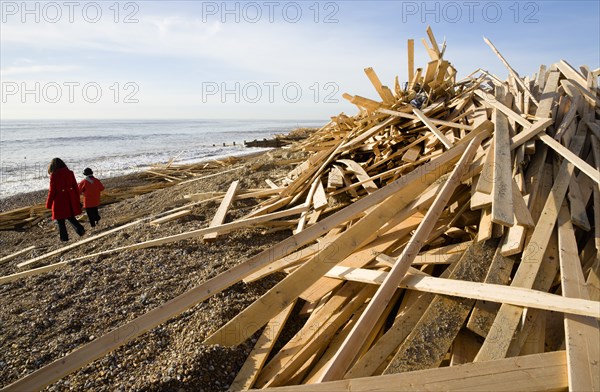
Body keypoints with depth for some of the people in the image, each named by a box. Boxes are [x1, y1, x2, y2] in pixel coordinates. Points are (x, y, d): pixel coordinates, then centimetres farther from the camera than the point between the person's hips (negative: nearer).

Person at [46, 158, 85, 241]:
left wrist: (49, 204, 1)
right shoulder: (69, 173, 2)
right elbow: (75, 187, 6)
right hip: (70, 200, 5)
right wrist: (77, 200, 15)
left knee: (60, 220, 9)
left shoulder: (54, 175, -11)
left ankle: (64, 237, 12)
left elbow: (52, 190, -9)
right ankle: (80, 229, -3)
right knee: (71, 217, 19)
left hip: (59, 201, -5)